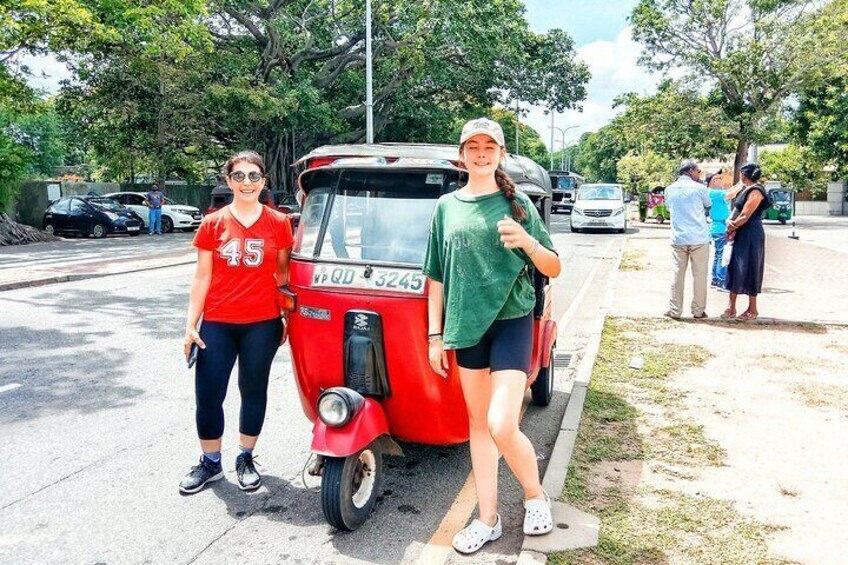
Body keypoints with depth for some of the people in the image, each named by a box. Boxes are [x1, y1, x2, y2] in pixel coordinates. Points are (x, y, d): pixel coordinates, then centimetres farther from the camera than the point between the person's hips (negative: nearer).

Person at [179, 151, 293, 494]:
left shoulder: (279, 224, 1)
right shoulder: (212, 224, 3)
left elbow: (283, 272, 8)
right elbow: (202, 278, 4)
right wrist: (191, 324, 0)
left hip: (262, 324, -1)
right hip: (217, 324, 1)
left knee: (253, 392, 11)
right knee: (208, 395, 5)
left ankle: (245, 459, 28)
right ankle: (210, 463, 24)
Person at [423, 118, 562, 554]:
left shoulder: (517, 204, 0)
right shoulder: (446, 207, 7)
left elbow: (553, 269, 0)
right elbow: (436, 277, 9)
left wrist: (528, 243, -20)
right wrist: (435, 335, 6)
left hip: (511, 321, -3)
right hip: (467, 326, 4)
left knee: (502, 425, -13)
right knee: (478, 424, 11)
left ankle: (535, 495, 17)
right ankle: (488, 520, 25)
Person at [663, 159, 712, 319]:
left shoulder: (669, 189, 5)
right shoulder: (699, 188, -5)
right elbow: (708, 208, 9)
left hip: (678, 238, 3)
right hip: (699, 238, -3)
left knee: (678, 274, 7)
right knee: (699, 275, 6)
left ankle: (675, 311, 9)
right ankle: (698, 311, 11)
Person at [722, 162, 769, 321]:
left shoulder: (755, 191, -14)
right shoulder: (745, 189, 14)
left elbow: (745, 216, -18)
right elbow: (735, 210, 13)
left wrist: (732, 226, -4)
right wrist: (730, 221, -6)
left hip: (751, 236, -9)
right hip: (739, 235, 9)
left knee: (748, 270, -2)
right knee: (734, 269, 8)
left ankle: (752, 309, 9)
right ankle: (731, 307, 13)